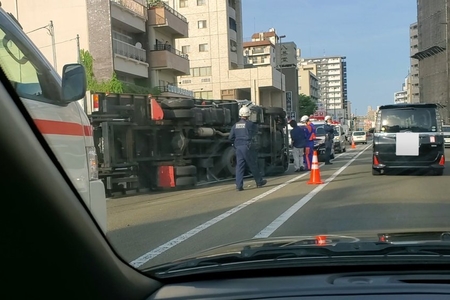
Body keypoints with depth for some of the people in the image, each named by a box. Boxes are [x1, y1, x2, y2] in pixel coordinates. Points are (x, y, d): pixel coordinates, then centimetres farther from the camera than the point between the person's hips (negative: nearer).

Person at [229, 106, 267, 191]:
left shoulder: (235, 125, 7)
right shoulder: (250, 123, -7)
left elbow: (231, 137, 8)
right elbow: (255, 132, 9)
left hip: (238, 148, 4)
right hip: (247, 147, -4)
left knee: (239, 166, 4)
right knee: (253, 165, 8)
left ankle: (239, 185, -1)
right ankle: (259, 182, 21)